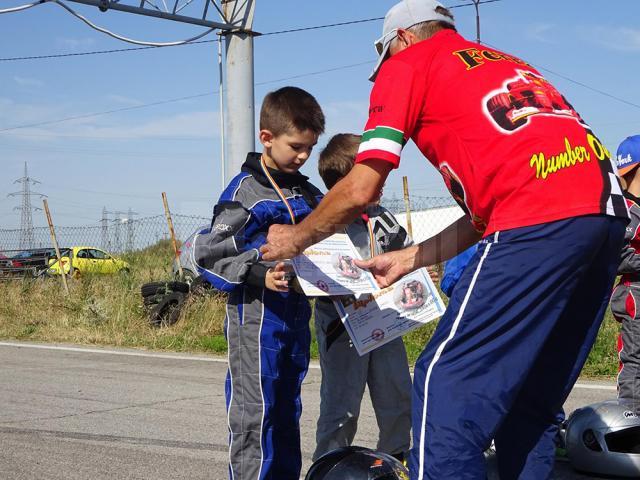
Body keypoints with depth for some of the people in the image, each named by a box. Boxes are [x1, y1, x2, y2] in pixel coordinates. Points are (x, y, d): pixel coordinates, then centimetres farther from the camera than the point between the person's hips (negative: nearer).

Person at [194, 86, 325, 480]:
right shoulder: (245, 191, -8)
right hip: (256, 316, -7)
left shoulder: (309, 194, 12)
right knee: (253, 413, -3)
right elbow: (210, 253, -12)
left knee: (287, 412, 14)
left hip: (297, 315, 7)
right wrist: (259, 276, -23)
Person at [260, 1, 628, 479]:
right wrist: (407, 259, 35)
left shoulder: (408, 62, 12)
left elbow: (360, 191, 4)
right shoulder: (503, 63, 33)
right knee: (531, 398, 16)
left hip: (540, 220, -8)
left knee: (446, 383, -5)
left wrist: (297, 237, 21)